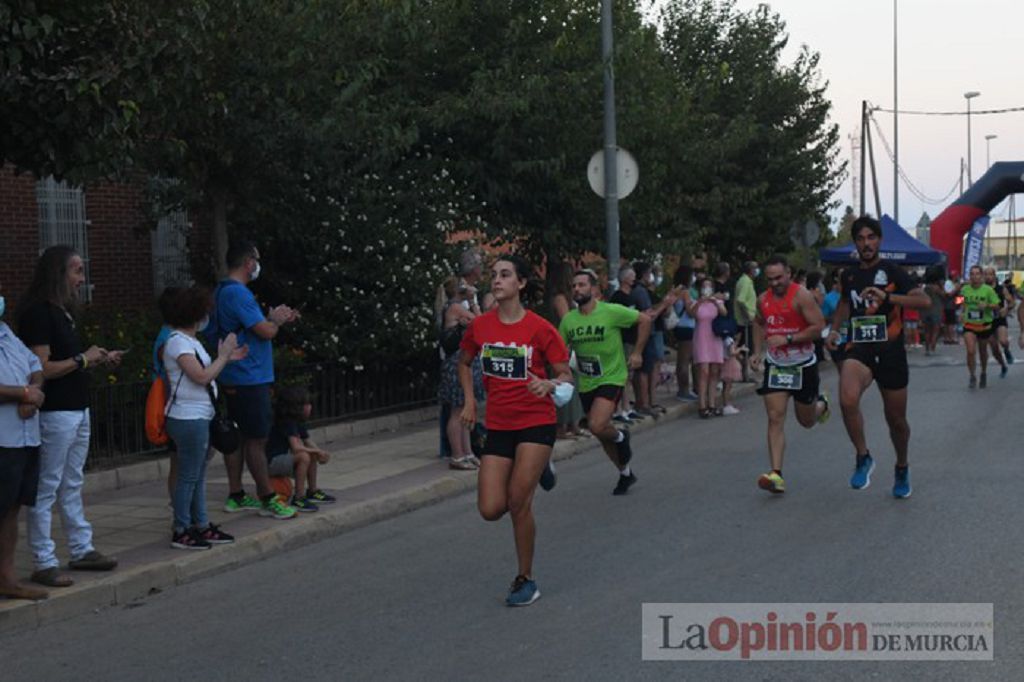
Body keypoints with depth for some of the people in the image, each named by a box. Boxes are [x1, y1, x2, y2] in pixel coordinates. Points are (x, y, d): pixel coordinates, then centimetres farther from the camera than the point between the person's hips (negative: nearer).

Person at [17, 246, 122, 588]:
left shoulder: (62, 311, 15)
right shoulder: (37, 312, -14)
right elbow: (43, 369, -20)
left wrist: (100, 359, 9)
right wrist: (83, 359, -11)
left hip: (77, 409, 10)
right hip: (55, 414, -10)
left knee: (72, 486, 16)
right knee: (46, 490, -3)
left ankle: (82, 550, 24)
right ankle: (44, 563, 1)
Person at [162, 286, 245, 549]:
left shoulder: (190, 341, 17)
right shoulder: (178, 342, -14)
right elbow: (202, 376, -20)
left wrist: (226, 359, 11)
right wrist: (222, 356, -10)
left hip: (199, 417, 10)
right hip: (188, 418, -10)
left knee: (198, 475, 14)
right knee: (189, 476, -6)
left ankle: (201, 525, 20)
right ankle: (181, 531, 0)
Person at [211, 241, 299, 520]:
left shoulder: (224, 291, 15)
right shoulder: (238, 293, -19)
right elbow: (266, 332, -19)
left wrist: (275, 318, 13)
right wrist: (276, 319, 1)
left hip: (234, 379, 10)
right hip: (250, 379, -10)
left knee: (237, 436, 14)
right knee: (257, 439, -5)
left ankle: (235, 496, 20)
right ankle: (267, 500, 0)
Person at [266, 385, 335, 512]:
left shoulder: (299, 424, 9)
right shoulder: (287, 423, -20)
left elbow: (309, 443, 8)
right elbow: (296, 448, -31)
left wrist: (321, 453, -13)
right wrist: (318, 451, -21)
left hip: (283, 457, 10)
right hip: (271, 462, -10)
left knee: (313, 455, 13)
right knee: (304, 456, -28)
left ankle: (312, 491, 22)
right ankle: (298, 498, -24)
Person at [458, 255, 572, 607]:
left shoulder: (540, 328, -10)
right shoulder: (480, 326, 1)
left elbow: (566, 376, -5)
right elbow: (464, 363, 19)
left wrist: (550, 385, -27)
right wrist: (469, 400, 6)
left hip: (536, 422, -4)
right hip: (497, 425, 4)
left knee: (518, 502, -10)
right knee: (491, 509, -2)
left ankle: (525, 580, 10)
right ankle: (538, 470, 30)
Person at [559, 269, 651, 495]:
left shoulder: (611, 312, -14)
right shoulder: (568, 320, -1)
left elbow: (644, 320, -5)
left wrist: (637, 352, -5)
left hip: (611, 378, -5)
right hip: (586, 384, 5)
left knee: (597, 426, -25)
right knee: (603, 434, 14)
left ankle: (620, 437, 10)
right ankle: (625, 473, 35)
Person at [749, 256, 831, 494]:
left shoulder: (802, 296, -17)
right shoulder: (763, 300, 2)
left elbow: (819, 327, -21)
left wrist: (788, 339, -27)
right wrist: (757, 352, 11)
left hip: (803, 365, -4)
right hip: (775, 365, 4)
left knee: (807, 421, 12)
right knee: (775, 418, -10)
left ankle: (821, 403, 49)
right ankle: (776, 474, -13)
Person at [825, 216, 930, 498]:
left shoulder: (892, 272, -4)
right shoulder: (849, 275, 10)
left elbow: (924, 301, -16)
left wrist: (886, 297, -27)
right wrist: (835, 328, 17)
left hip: (890, 350, -2)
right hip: (859, 348, 2)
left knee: (896, 419, 10)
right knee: (848, 399, -29)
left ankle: (902, 468, 37)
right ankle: (863, 457, -10)